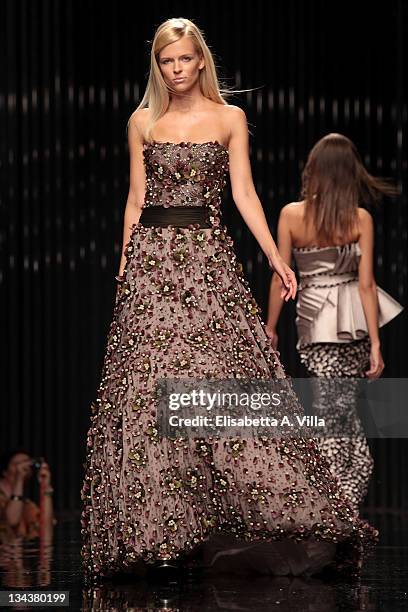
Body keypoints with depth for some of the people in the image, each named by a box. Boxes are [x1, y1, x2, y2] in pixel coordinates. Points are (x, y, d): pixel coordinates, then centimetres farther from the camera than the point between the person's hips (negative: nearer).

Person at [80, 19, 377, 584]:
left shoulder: (229, 118, 7)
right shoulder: (143, 122, 11)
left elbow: (244, 194, 4)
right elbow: (136, 199, 13)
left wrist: (275, 258, -5)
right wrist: (124, 266, 9)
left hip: (208, 258, -1)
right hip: (152, 259, 2)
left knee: (226, 378, -9)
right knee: (151, 384, -5)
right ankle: (155, 526, -1)